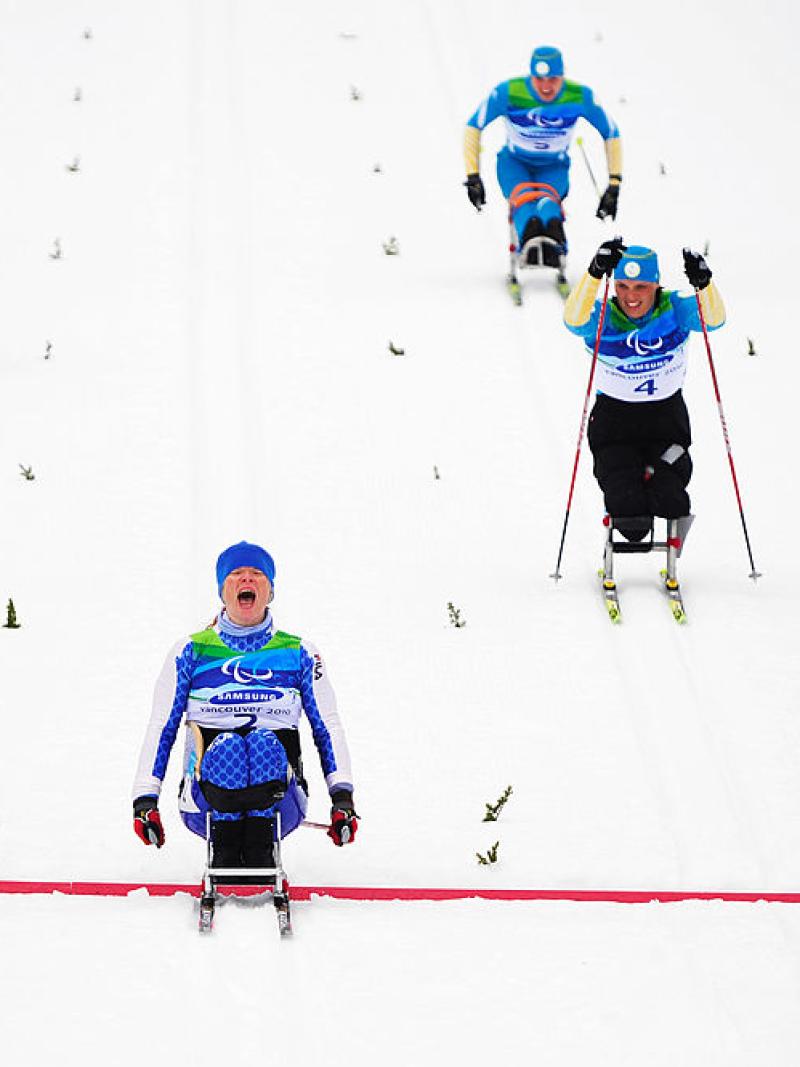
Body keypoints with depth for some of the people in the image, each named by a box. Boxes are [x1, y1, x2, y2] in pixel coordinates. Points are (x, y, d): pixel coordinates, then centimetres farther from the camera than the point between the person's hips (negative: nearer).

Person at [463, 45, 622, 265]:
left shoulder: (580, 97, -16)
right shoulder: (508, 93, -19)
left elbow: (611, 134, -3)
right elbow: (474, 126, -8)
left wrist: (614, 185, -7)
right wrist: (473, 178, -12)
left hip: (553, 168, 0)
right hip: (514, 164, 0)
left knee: (547, 202, -36)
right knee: (523, 197, -36)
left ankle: (554, 245, -67)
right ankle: (529, 242, -66)